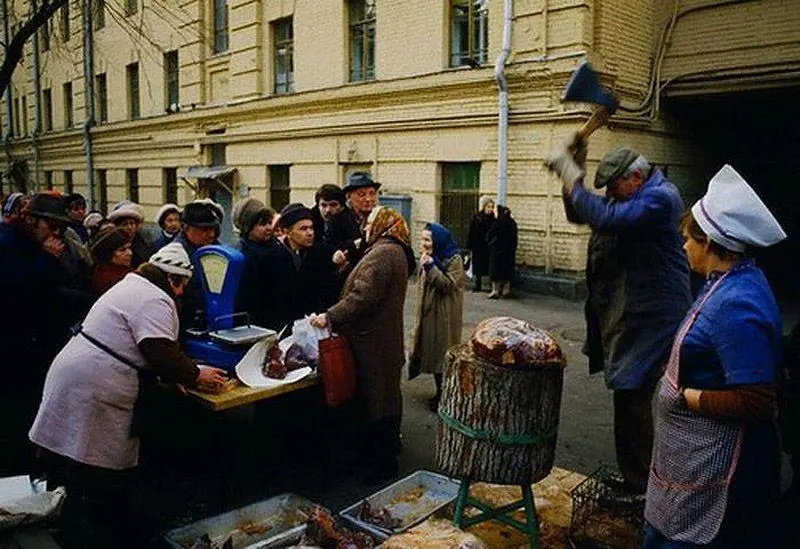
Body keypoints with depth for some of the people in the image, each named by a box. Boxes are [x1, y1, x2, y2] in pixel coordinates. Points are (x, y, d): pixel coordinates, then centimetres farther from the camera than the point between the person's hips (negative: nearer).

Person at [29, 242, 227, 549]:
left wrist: (169, 372, 15)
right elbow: (162, 353, -23)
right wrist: (196, 374, -8)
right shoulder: (155, 300, -15)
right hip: (93, 394, -11)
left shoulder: (132, 285, 18)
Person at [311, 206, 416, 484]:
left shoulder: (381, 254, -19)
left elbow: (362, 296, -27)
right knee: (385, 396, 20)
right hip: (385, 338, 10)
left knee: (377, 397, 0)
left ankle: (383, 463, 12)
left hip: (375, 340, -10)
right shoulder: (396, 252, 15)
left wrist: (330, 317, -25)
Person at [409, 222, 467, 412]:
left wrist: (430, 267, -27)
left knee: (443, 354, -1)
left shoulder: (454, 260, -13)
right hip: (428, 314, 8)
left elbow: (449, 285, -23)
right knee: (432, 352, 13)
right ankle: (440, 392, 26)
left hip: (445, 316, -8)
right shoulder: (429, 258, 10)